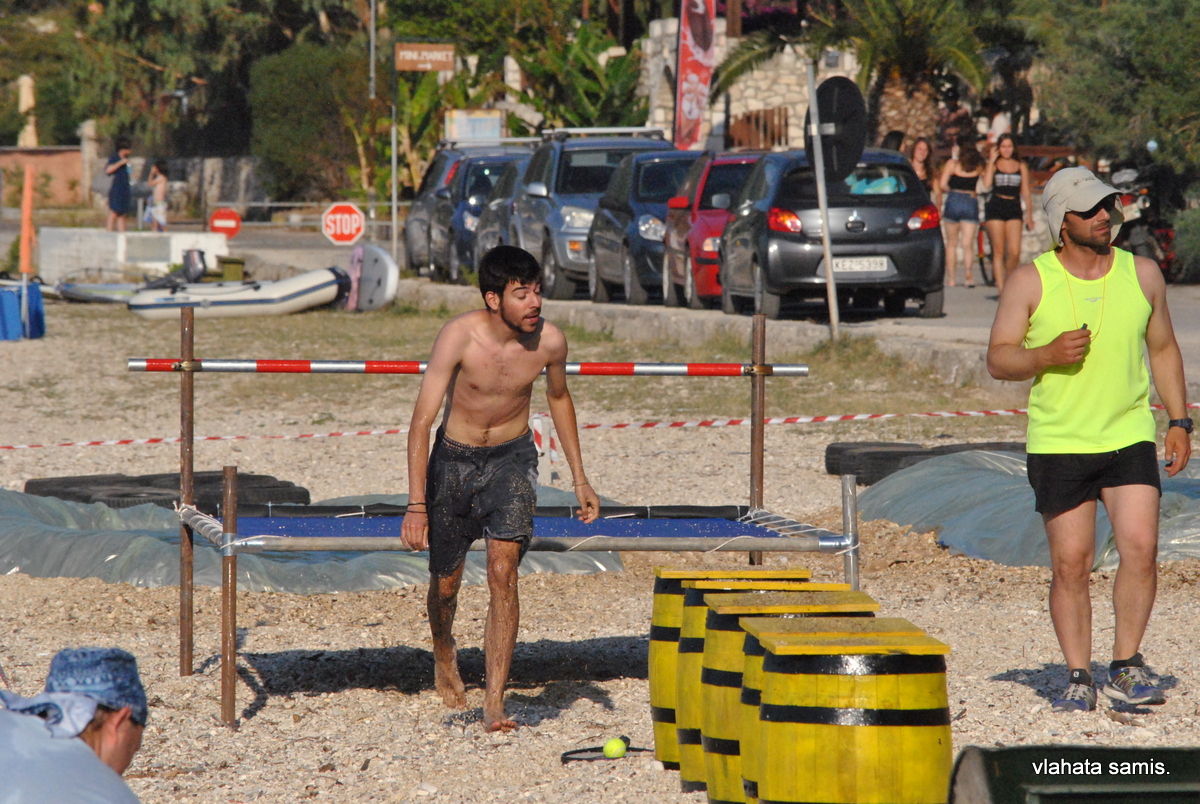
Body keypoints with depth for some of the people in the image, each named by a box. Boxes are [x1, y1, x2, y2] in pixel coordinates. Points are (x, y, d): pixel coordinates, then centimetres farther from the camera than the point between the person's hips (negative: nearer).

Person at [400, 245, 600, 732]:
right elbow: (422, 421, -23)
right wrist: (417, 506, -29)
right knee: (446, 582, 11)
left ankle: (494, 701, -15)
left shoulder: (549, 341, -15)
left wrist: (580, 480, 13)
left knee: (503, 572, -17)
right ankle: (444, 656, 45)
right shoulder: (460, 336, -25)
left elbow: (558, 399, 8)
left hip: (512, 459, 1)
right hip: (454, 459, -1)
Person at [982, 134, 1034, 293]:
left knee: (1015, 252, -12)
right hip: (995, 208, -1)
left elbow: (1026, 192, 14)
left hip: (1014, 209, 1)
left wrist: (1029, 215, 10)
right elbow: (986, 185, -10)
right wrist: (991, 161, -5)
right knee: (998, 251, -2)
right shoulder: (994, 165, 8)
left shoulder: (1021, 166, 12)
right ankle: (1001, 288, 0)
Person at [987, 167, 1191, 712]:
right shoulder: (1030, 282, -2)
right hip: (1058, 443, -1)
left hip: (1130, 437, 1)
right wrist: (1047, 355, -20)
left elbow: (1163, 349, 16)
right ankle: (1078, 679, 9)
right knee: (1070, 565, -1)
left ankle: (1126, 667, 1)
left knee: (1140, 548, -13)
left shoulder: (1142, 274, 6)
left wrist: (1179, 421, 10)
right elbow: (997, 360, -1)